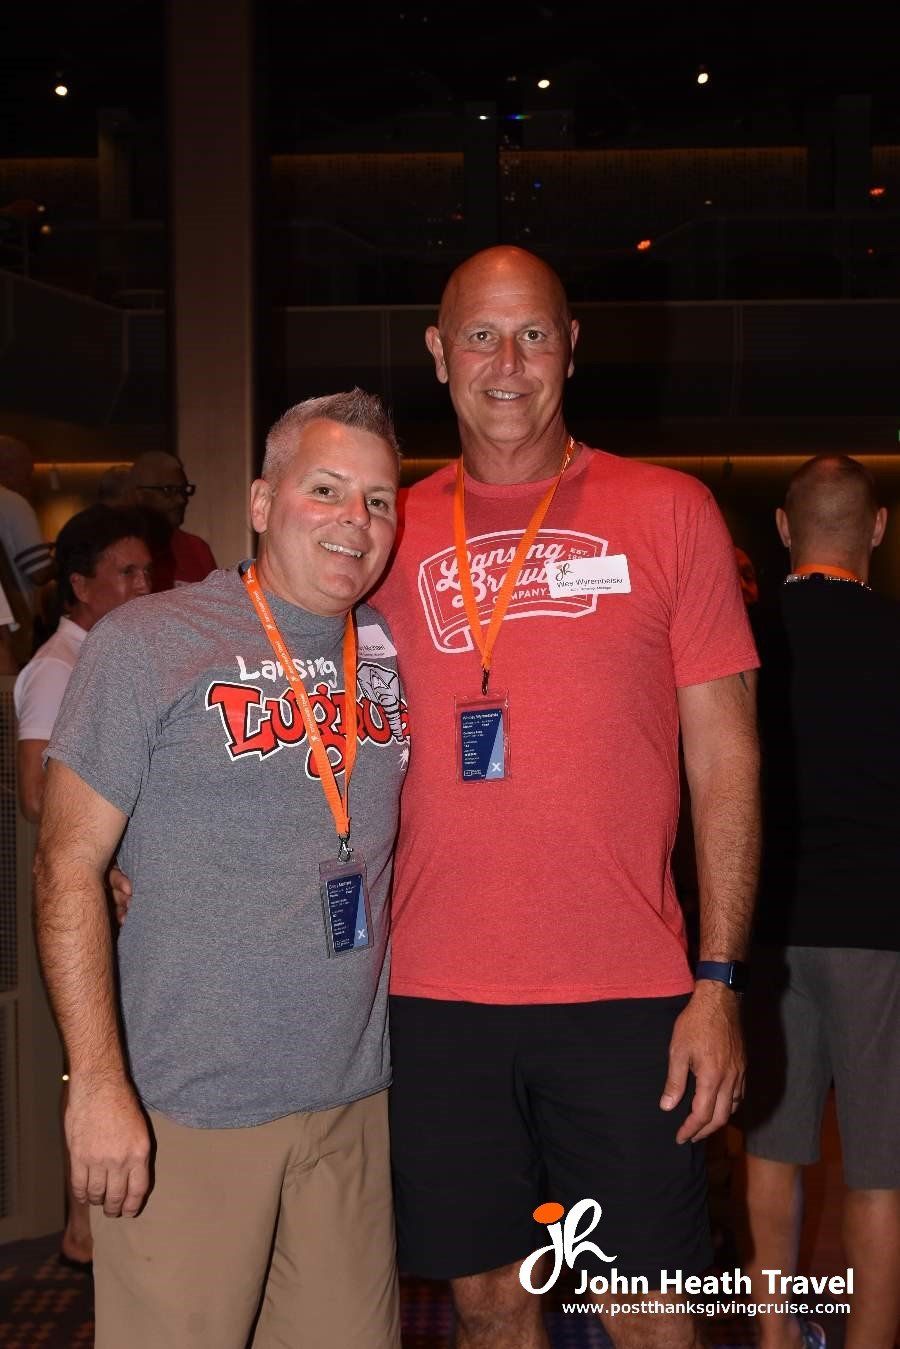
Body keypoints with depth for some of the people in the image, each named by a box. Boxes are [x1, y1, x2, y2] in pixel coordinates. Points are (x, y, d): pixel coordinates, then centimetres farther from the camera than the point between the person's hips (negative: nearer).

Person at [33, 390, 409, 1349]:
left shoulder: (391, 653, 7)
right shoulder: (145, 645, -8)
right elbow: (68, 867, -9)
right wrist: (98, 1083, -15)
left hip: (357, 1103, 5)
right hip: (183, 1119, -5)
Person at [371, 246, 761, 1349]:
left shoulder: (668, 513, 2)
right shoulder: (392, 534, 7)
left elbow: (725, 758, 1)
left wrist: (717, 982, -6)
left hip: (628, 996, -1)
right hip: (435, 998, 2)